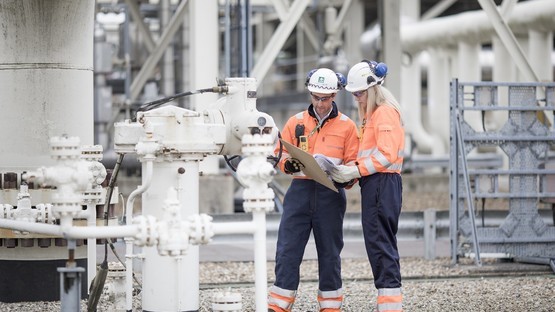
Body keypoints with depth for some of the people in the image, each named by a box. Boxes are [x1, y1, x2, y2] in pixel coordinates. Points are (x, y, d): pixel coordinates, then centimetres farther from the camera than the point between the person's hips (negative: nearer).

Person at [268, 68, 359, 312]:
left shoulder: (346, 126, 6)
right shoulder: (296, 122, 11)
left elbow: (353, 162, 4)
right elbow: (281, 155, 10)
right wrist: (288, 164, -12)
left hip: (330, 195, -1)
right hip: (300, 191, 1)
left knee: (329, 254, 7)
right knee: (287, 251, -3)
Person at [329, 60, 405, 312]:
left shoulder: (385, 112, -10)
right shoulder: (372, 114, 22)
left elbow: (387, 155, -18)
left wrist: (355, 171, -18)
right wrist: (350, 170, 7)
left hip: (382, 183, -10)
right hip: (374, 184, 10)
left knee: (380, 245, -10)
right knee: (381, 246, 9)